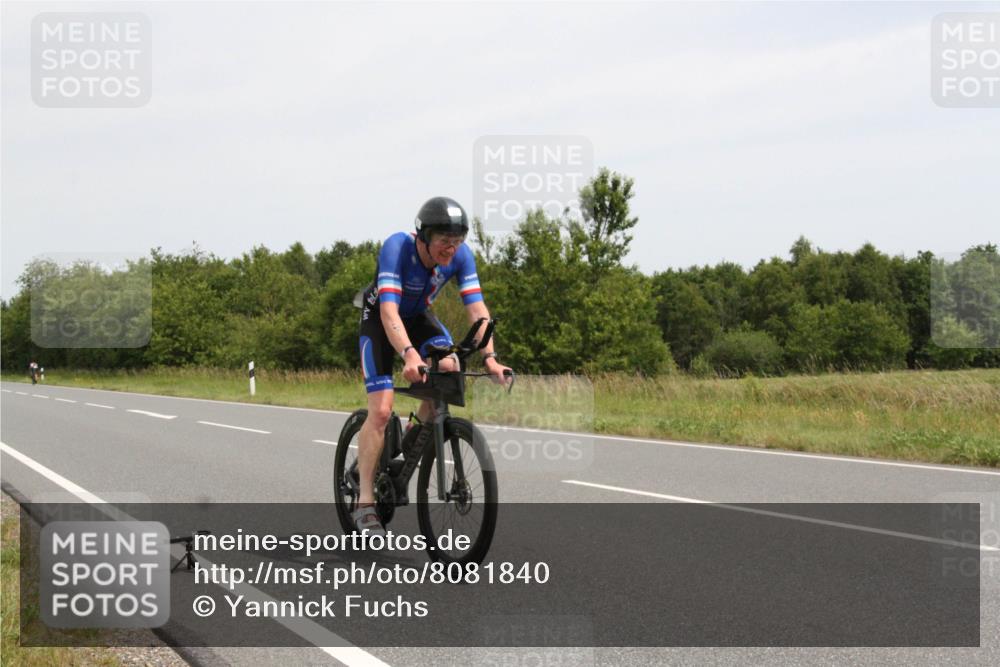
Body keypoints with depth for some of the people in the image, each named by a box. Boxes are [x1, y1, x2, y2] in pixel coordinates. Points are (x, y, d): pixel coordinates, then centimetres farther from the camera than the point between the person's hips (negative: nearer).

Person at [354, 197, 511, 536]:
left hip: (419, 316, 4)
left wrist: (490, 357, -40)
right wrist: (410, 354, -59)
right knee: (381, 410, -16)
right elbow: (388, 310, -44)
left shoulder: (460, 255, -23)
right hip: (379, 320, -4)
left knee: (449, 369, -27)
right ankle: (365, 503, -9)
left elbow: (477, 308, -26)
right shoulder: (397, 247, -35)